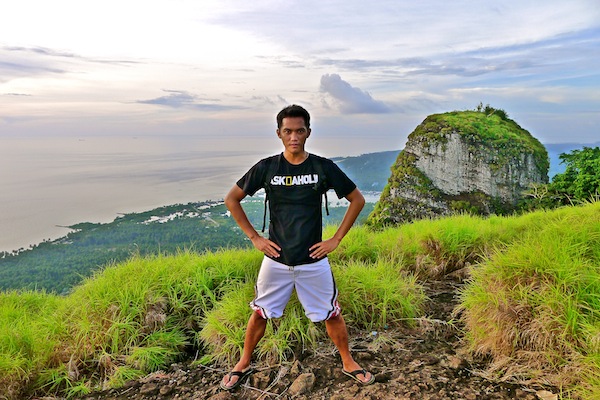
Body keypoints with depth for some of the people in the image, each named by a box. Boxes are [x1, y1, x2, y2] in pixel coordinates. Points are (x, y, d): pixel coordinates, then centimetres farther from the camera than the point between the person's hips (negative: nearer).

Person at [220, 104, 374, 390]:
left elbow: (357, 200, 2)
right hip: (276, 259, 1)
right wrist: (254, 237, -2)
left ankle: (348, 363, 35)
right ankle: (243, 365, 36)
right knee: (260, 313, 13)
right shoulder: (266, 168, -6)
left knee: (332, 314, 11)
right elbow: (231, 199, 3)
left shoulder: (323, 167, -7)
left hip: (314, 261, 0)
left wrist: (336, 239, -2)